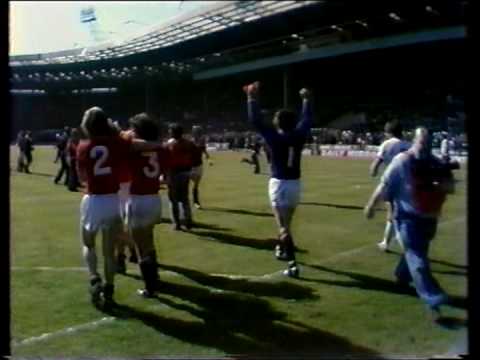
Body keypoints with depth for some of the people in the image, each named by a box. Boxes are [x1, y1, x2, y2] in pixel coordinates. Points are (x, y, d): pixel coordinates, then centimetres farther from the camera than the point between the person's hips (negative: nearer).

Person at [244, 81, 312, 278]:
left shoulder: (274, 137, -12)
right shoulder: (299, 136, 0)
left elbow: (255, 121, -9)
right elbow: (307, 119, 17)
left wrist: (252, 97, -3)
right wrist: (306, 100, 30)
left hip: (279, 184, -5)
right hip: (295, 184, 5)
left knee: (283, 226, -6)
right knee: (285, 222, 26)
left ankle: (293, 264, -14)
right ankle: (282, 249, 47)